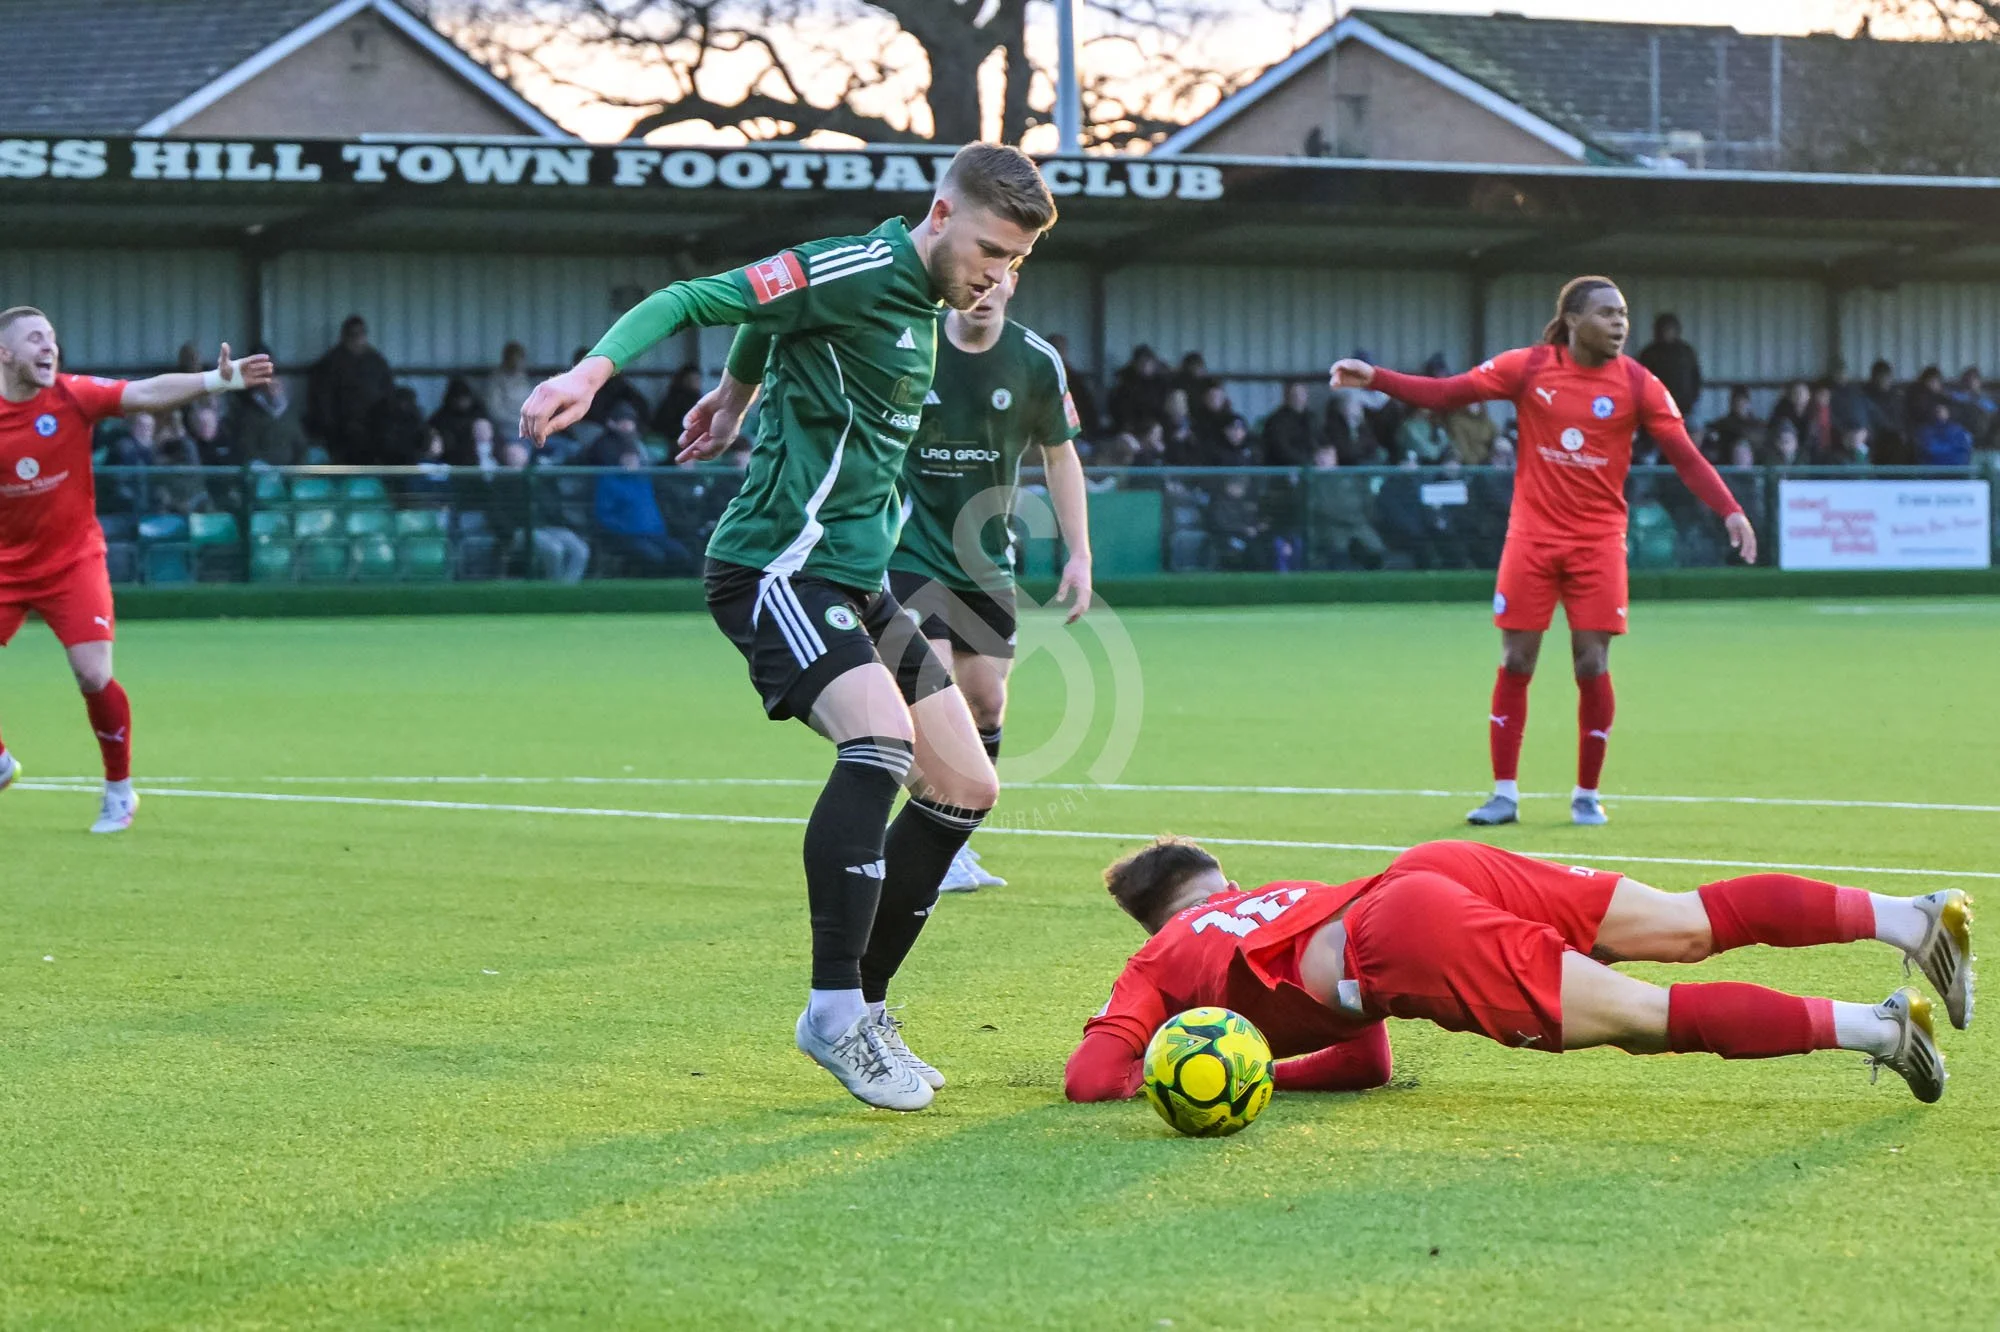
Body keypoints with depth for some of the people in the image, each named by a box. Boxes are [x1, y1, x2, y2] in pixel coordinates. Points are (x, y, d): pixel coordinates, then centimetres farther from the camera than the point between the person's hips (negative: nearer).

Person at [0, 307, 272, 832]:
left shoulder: (73, 395, -12)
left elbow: (147, 393, -23)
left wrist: (218, 380, -36)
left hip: (73, 561, -2)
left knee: (94, 676, -14)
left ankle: (120, 790, 6)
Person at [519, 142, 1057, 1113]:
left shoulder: (924, 304, 15)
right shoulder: (858, 271, -13)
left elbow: (776, 316, 31)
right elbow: (696, 300, -19)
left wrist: (734, 392, 44)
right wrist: (594, 370, -33)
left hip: (855, 585, 10)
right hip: (779, 565, -10)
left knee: (965, 788, 8)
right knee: (882, 735, -31)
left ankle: (864, 1005, 19)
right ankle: (835, 1013, -27)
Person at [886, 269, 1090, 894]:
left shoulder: (1038, 362, -4)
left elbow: (1059, 455, 8)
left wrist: (1079, 554, 4)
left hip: (987, 557, 4)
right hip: (910, 553, -4)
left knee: (986, 702, 4)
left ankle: (957, 840, 20)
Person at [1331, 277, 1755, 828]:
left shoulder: (1638, 384, -3)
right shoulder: (1529, 367, -3)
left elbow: (1685, 456, -5)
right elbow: (1444, 393, -2)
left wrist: (1730, 510, -18)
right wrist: (1374, 378, -12)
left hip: (1598, 540, 0)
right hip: (1532, 535, 0)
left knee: (1592, 665, -4)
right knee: (1515, 663, 0)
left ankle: (1587, 795, 11)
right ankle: (1504, 794, 9)